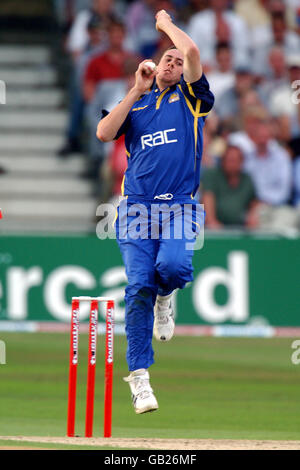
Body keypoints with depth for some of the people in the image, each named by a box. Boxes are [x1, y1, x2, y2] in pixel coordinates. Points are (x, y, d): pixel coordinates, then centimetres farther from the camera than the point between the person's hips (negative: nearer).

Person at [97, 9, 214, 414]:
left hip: (180, 206, -1)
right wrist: (137, 91, 4)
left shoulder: (191, 98, 13)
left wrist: (167, 23, 14)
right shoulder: (135, 104, 20)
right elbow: (104, 133, 2)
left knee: (174, 266, -28)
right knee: (138, 286, -10)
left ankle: (164, 297, 11)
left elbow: (192, 52, -3)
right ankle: (139, 375, -4)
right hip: (136, 208, 1)